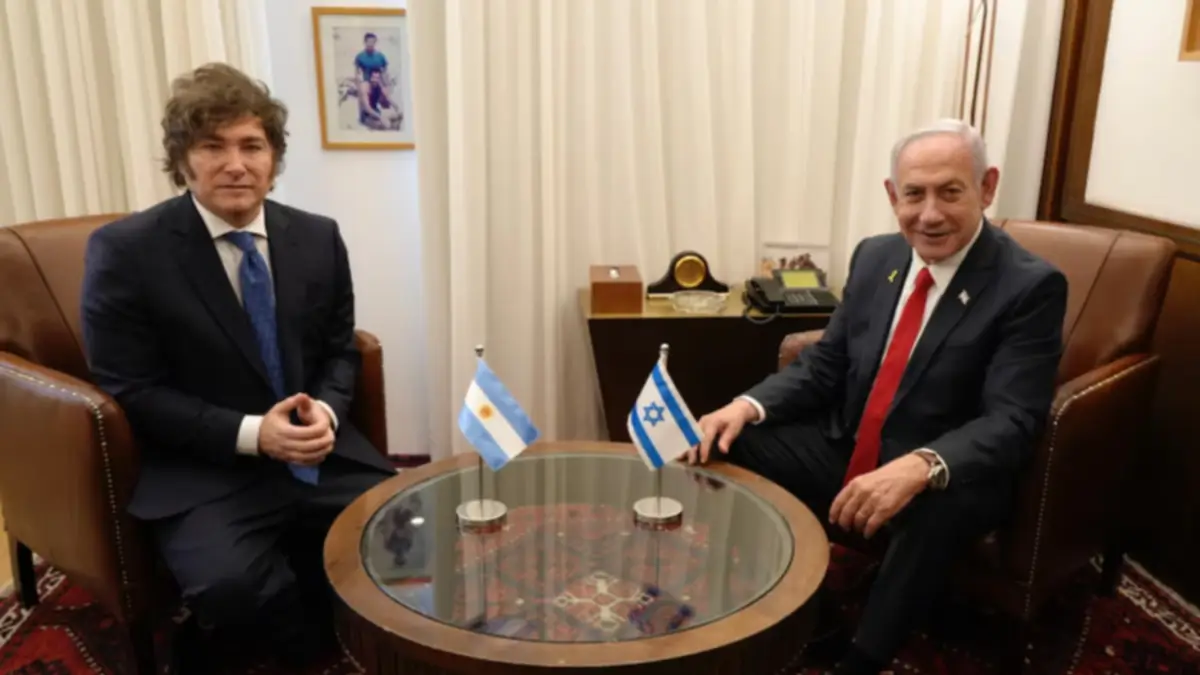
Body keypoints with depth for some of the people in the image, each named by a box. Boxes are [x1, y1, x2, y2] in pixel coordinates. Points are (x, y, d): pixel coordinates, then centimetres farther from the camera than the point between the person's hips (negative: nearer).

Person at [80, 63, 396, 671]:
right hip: (203, 474, -3)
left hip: (322, 456, 4)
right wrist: (250, 434, -18)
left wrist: (326, 411, -10)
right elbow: (129, 391, -8)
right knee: (227, 583, -30)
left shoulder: (318, 238, 5)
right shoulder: (125, 250, -7)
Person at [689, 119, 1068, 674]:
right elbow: (824, 365, 6)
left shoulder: (1031, 286, -13)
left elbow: (1009, 422, -22)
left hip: (948, 480, -5)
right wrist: (748, 405, -14)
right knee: (727, 447, -9)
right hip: (844, 454, 6)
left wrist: (919, 468, -42)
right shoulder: (875, 257, 3)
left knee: (939, 507, -38)